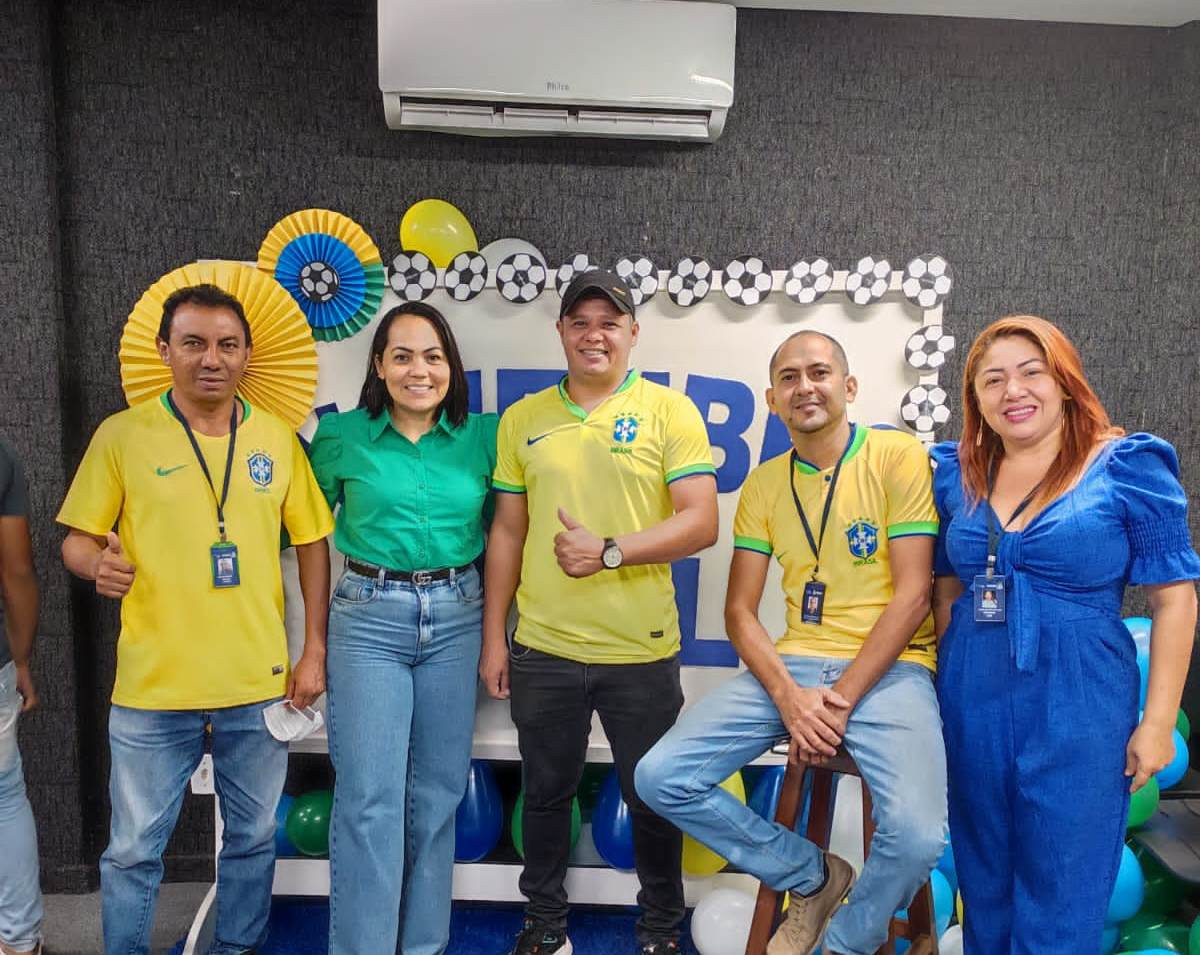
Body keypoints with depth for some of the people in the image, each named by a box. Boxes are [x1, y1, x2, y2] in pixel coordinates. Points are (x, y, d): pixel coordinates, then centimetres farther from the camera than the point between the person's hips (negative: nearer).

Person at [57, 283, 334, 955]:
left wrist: (315, 651, 2)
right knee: (135, 848, 11)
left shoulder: (278, 436, 2)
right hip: (154, 685, -2)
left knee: (254, 836, 17)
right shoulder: (121, 435, -3)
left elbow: (311, 542, 6)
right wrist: (99, 564, -22)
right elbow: (78, 540, 2)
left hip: (260, 683, 2)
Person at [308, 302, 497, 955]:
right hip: (369, 618, -1)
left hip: (456, 617, 2)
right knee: (369, 798, -2)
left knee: (437, 792, 10)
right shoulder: (343, 436, 0)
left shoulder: (484, 436, 2)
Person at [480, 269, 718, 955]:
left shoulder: (670, 411, -3)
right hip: (542, 648, 2)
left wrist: (610, 551, -20)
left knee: (653, 798, 14)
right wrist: (494, 637, 7)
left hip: (642, 651, -2)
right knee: (546, 793, 17)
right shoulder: (522, 419, 6)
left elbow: (701, 523, -9)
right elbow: (507, 532, 8)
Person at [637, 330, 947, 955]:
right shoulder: (763, 485, 9)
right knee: (661, 778, -11)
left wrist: (841, 699, -14)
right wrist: (789, 697, -11)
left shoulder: (898, 457, -4)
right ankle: (813, 876, 12)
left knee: (916, 835, -29)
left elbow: (911, 595, -9)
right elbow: (739, 612, 6)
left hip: (887, 668, -4)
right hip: (790, 665, 4)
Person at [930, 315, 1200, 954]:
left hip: (1077, 707, -3)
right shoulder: (956, 472, 4)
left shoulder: (1128, 466, -7)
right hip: (972, 705, 4)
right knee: (984, 891, 19)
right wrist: (943, 685, 10)